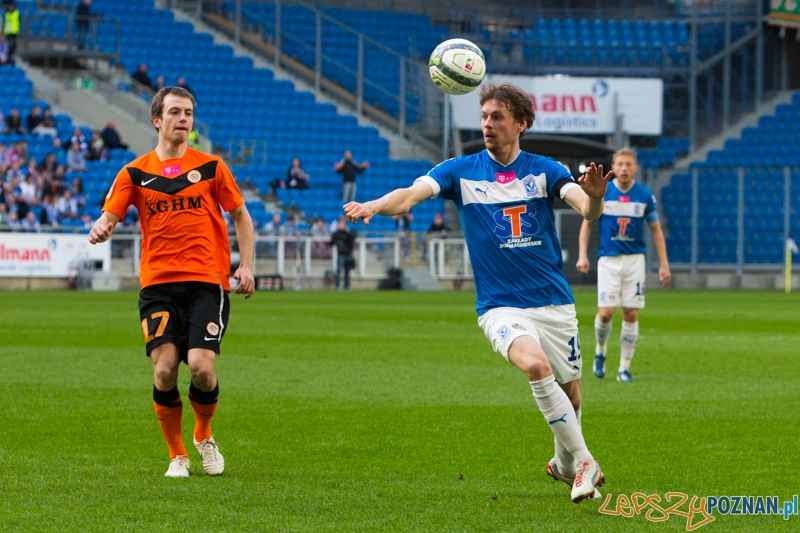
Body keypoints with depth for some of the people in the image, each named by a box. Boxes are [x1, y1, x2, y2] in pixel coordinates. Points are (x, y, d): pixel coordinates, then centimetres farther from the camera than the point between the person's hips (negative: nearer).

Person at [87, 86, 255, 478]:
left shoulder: (210, 166, 7)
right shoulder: (135, 173, 8)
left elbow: (240, 216, 14)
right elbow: (110, 215, 2)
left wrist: (246, 265, 2)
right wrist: (100, 228, -23)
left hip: (207, 282, -1)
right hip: (158, 284, 1)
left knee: (200, 366, -15)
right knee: (165, 370, -12)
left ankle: (204, 436, 16)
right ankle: (177, 456, 8)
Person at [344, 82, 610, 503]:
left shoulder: (543, 170, 1)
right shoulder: (462, 171, 0)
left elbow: (586, 209, -15)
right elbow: (412, 194, -16)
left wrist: (594, 197, -39)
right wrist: (376, 204, -37)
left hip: (555, 304, 2)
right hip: (501, 306, -2)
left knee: (569, 396, 9)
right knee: (535, 365, -30)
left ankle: (565, 465, 40)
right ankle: (584, 463, -19)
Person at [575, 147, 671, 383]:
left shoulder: (645, 196, 1)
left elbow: (656, 230, 8)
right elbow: (587, 223, 6)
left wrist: (664, 264, 3)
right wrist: (582, 255, -5)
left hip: (635, 259, 1)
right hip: (608, 259, -1)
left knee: (631, 314, -3)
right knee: (606, 313, -10)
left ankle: (624, 368, 6)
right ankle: (600, 351, 20)